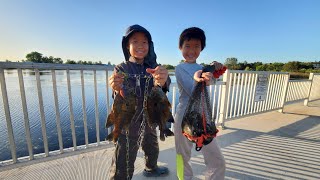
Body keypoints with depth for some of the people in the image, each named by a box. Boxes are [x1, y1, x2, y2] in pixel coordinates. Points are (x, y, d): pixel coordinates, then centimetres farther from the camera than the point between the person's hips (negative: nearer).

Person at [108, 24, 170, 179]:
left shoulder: (153, 66, -4)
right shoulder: (121, 69, -11)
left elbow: (163, 86, -24)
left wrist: (162, 80, -48)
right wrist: (118, 90, -45)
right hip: (128, 125, -4)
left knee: (152, 150, 28)